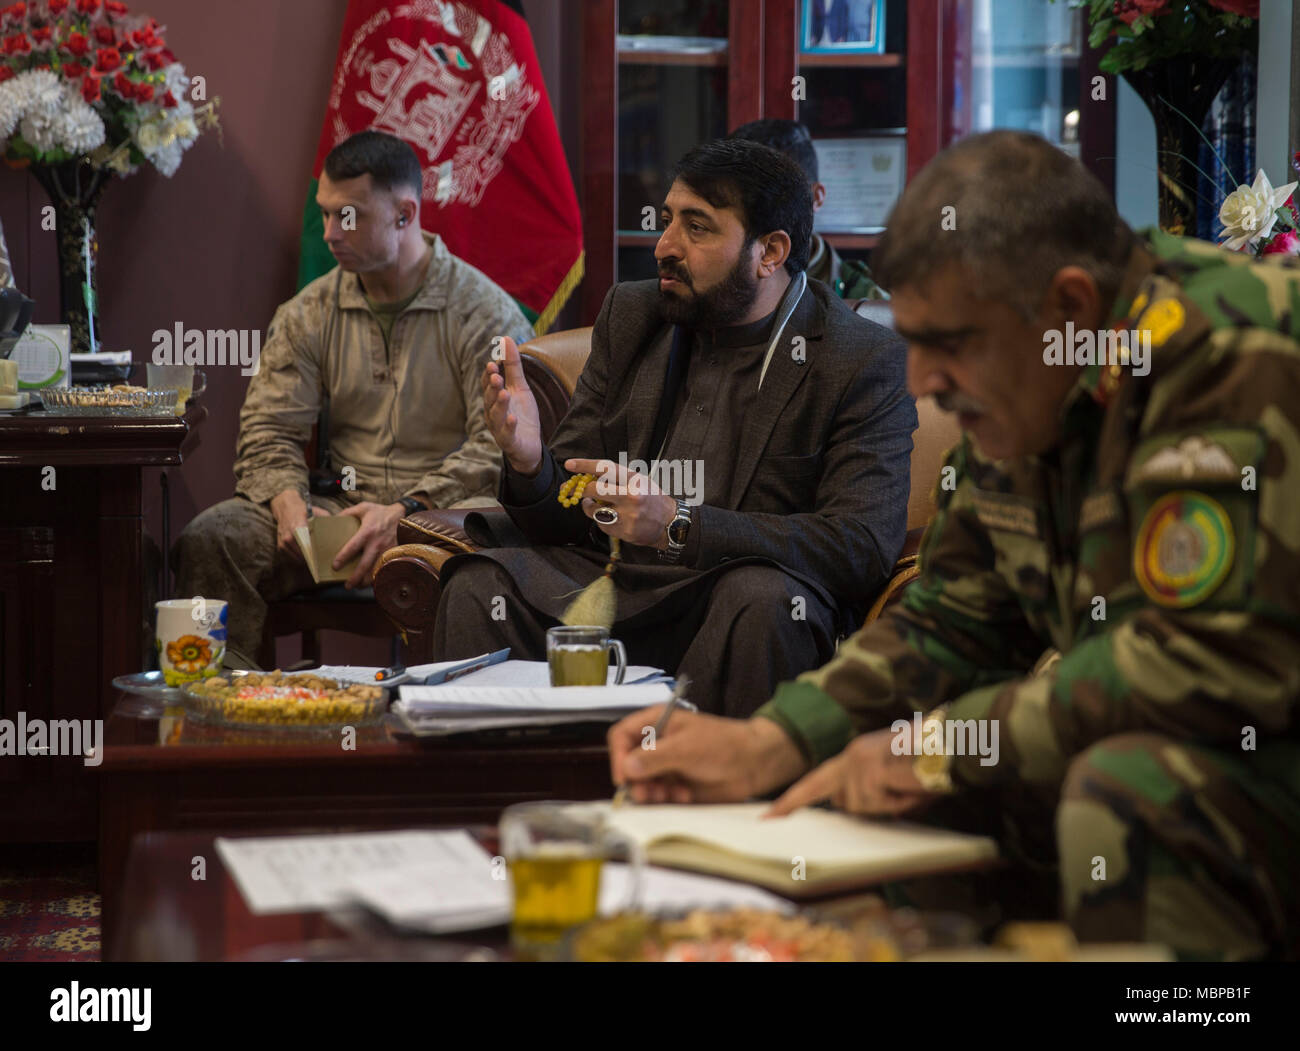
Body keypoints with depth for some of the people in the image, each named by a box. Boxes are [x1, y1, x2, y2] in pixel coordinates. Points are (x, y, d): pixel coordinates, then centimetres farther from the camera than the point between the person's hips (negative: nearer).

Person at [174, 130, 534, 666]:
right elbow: (267, 431, 9)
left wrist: (406, 511, -22)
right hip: (343, 510, 4)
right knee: (210, 537, -21)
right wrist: (288, 502, -13)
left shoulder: (487, 314, -2)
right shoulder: (308, 313, 12)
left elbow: (500, 447, -10)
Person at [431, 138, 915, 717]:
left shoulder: (862, 360, -3)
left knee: (763, 598, -36)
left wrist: (678, 527, -25)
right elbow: (568, 511, 12)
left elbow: (864, 546, -16)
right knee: (479, 585, -22)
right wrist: (529, 466, -14)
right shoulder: (631, 315, 13)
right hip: (611, 581, 4)